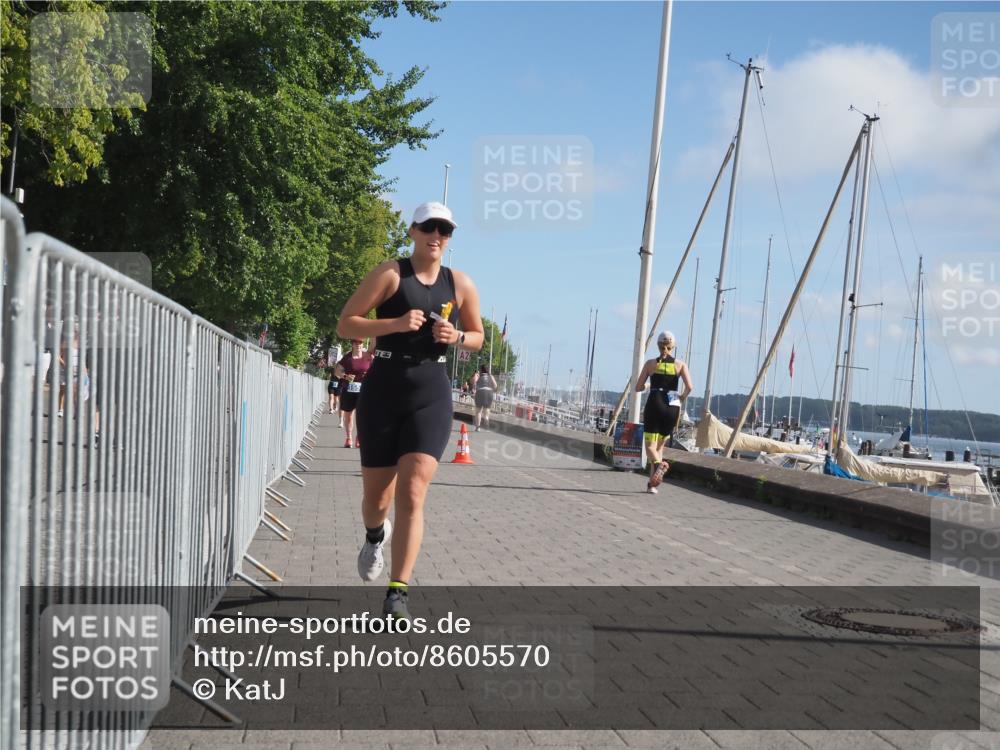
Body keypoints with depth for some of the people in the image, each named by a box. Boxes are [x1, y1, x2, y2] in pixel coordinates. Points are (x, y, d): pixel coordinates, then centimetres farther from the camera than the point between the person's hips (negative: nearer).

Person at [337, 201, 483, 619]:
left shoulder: (460, 284, 7)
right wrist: (396, 324, -20)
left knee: (412, 494, -13)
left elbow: (477, 337, 19)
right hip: (383, 393, -1)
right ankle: (375, 536, 46)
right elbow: (345, 325, -6)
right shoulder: (390, 274, -3)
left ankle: (398, 593, -8)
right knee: (377, 496, 9)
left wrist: (457, 337, -4)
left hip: (431, 397, 1)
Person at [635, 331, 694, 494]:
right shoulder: (680, 365, 4)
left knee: (650, 445, -2)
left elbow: (638, 388, 4)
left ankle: (658, 464, -37)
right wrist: (682, 398, 11)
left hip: (654, 405, -2)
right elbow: (689, 387, -8)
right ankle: (652, 484, 11)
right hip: (672, 407, 2)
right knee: (660, 444, 15)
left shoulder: (650, 364, 4)